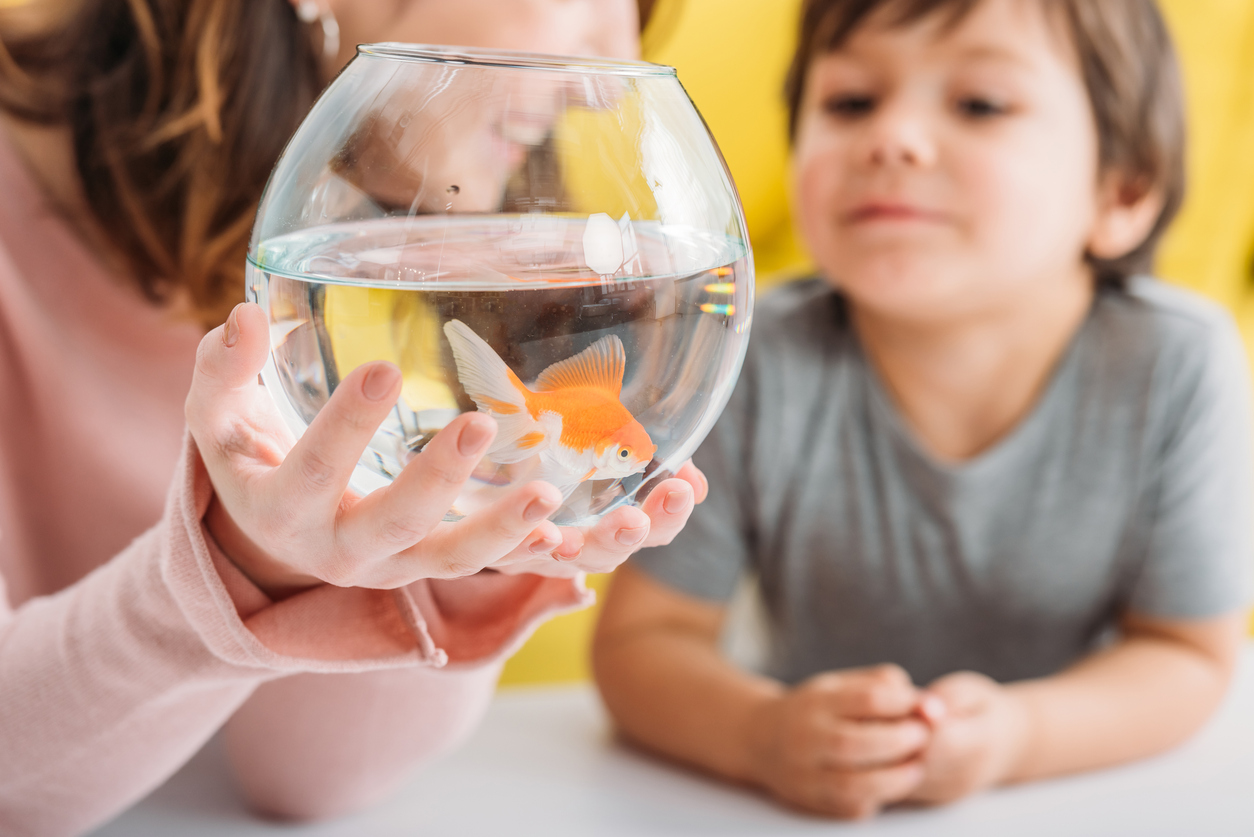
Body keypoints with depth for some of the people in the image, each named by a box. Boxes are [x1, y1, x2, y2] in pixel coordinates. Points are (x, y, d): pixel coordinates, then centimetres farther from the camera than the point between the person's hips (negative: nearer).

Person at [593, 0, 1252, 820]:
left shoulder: (1179, 367, -18)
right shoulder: (754, 368, -19)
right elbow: (643, 636, -10)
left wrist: (1017, 734, -25)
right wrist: (763, 737, -29)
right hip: (804, 805, 2)